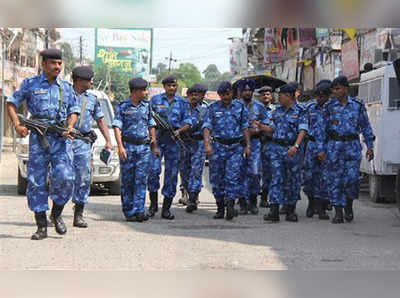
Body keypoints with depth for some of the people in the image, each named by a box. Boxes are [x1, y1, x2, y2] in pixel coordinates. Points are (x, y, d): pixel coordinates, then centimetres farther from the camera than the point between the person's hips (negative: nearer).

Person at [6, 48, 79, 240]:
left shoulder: (66, 87, 12)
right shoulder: (30, 84, 6)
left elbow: (73, 111, 17)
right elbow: (11, 103, 8)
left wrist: (69, 127, -3)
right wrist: (17, 125, -7)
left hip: (61, 138, 1)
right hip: (38, 138, -1)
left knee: (64, 178, -15)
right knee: (36, 182, -2)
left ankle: (57, 213, 11)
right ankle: (41, 227, 6)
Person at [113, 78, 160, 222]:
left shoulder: (146, 106, 11)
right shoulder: (122, 107, -1)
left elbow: (151, 126, 16)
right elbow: (117, 127, -7)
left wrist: (155, 146, 12)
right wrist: (120, 147, -18)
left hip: (144, 147, 3)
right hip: (128, 146, -3)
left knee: (141, 179, -6)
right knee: (127, 180, 1)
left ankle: (139, 211, -11)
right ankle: (129, 212, 8)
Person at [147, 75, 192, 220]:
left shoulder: (183, 102, 10)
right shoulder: (155, 99, 8)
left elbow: (188, 122, 7)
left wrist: (179, 130, -12)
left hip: (174, 140, 1)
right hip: (157, 138, -1)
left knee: (172, 174, 1)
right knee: (154, 169, -14)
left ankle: (166, 209, 7)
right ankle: (153, 204, 2)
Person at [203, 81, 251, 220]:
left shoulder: (240, 107, 7)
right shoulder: (213, 108, 6)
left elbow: (245, 127, 9)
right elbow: (207, 126, -1)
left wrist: (248, 145, 1)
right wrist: (207, 144, -15)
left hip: (235, 147, -1)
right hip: (218, 146, 1)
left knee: (232, 176, -13)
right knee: (216, 178, 3)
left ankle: (230, 205, -17)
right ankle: (220, 208, 12)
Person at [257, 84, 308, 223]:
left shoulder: (299, 111, -5)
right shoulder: (277, 111, 12)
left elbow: (302, 130, -15)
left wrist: (295, 146, -28)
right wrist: (260, 126, -1)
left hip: (292, 149, -3)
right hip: (276, 147, 4)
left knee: (292, 180, 5)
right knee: (276, 178, -5)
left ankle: (290, 211, 16)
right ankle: (274, 211, -10)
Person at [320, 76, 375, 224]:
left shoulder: (358, 105, 5)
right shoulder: (329, 107, 5)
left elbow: (365, 127, 9)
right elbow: (323, 129, 7)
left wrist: (370, 147, 4)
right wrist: (322, 149, 2)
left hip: (353, 146, 0)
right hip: (334, 146, 0)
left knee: (352, 177, -9)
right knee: (335, 179, -1)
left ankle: (349, 206, 17)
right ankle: (338, 213, 6)